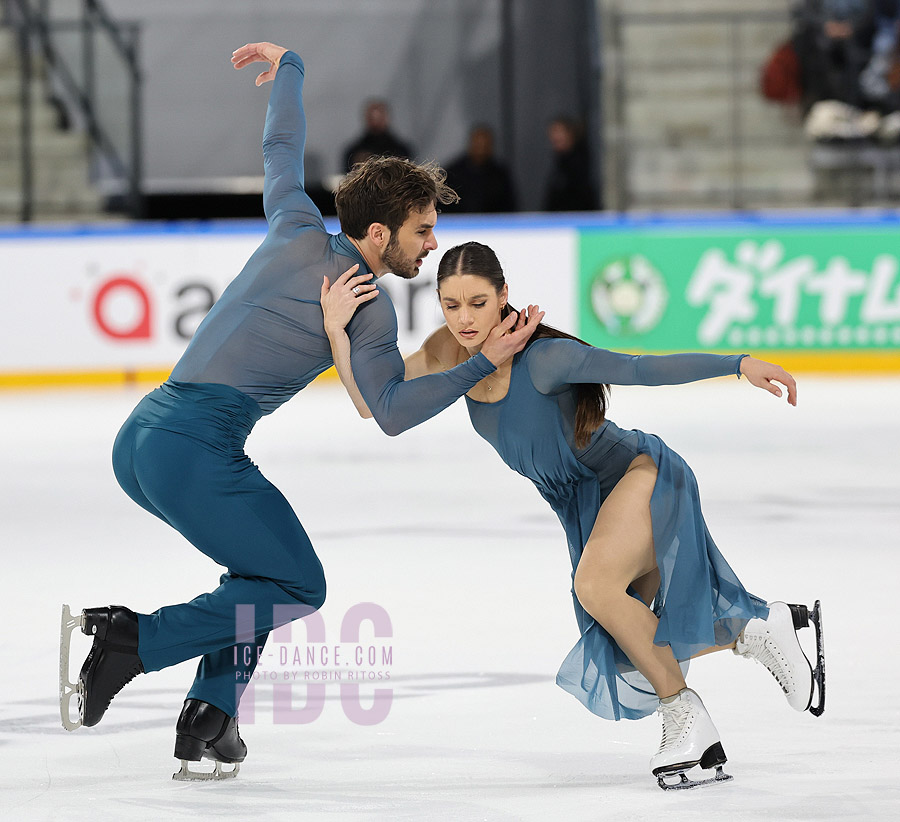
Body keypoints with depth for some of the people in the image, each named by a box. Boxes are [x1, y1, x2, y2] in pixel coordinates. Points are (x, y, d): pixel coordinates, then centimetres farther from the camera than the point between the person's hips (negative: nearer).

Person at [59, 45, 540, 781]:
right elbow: (391, 411, -13)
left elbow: (282, 150, 34)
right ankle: (132, 643, -10)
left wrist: (289, 69, 51)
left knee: (264, 561, 24)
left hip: (139, 441, 8)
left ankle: (211, 716, 11)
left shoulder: (300, 232, 16)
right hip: (197, 448, -8)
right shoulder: (369, 306, -4)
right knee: (298, 588, 2)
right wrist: (484, 365, -10)